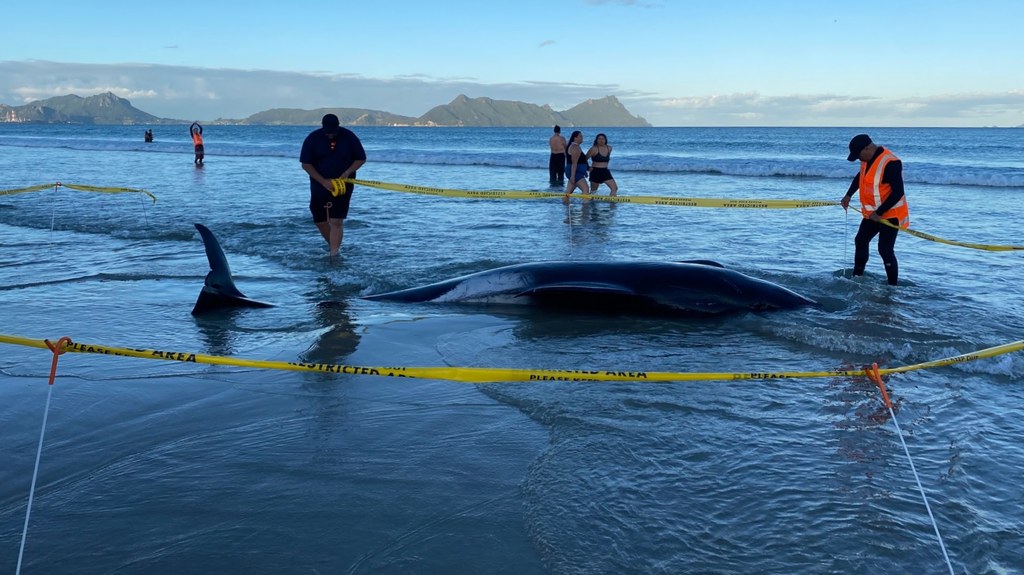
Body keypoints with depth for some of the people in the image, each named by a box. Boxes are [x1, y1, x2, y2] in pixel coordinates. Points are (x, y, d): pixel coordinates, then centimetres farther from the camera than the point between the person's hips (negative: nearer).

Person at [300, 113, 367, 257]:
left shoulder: (349, 137, -7)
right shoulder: (313, 139, -7)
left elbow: (361, 159, 2)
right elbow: (306, 164, -7)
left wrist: (347, 173, -15)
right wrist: (323, 181, -17)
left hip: (343, 184, -2)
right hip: (320, 184, 2)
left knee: (336, 222, -10)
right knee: (319, 221, 10)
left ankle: (333, 255, -9)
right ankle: (332, 245, 33)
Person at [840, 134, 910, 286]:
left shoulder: (890, 163, -27)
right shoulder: (868, 159, 1)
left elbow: (898, 193, -27)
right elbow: (860, 177, 22)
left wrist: (879, 213, -25)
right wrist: (848, 195, 13)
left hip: (890, 214, -9)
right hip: (872, 213, 9)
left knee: (885, 250, -11)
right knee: (860, 241, 16)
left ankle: (893, 286, -3)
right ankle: (857, 277, 30)